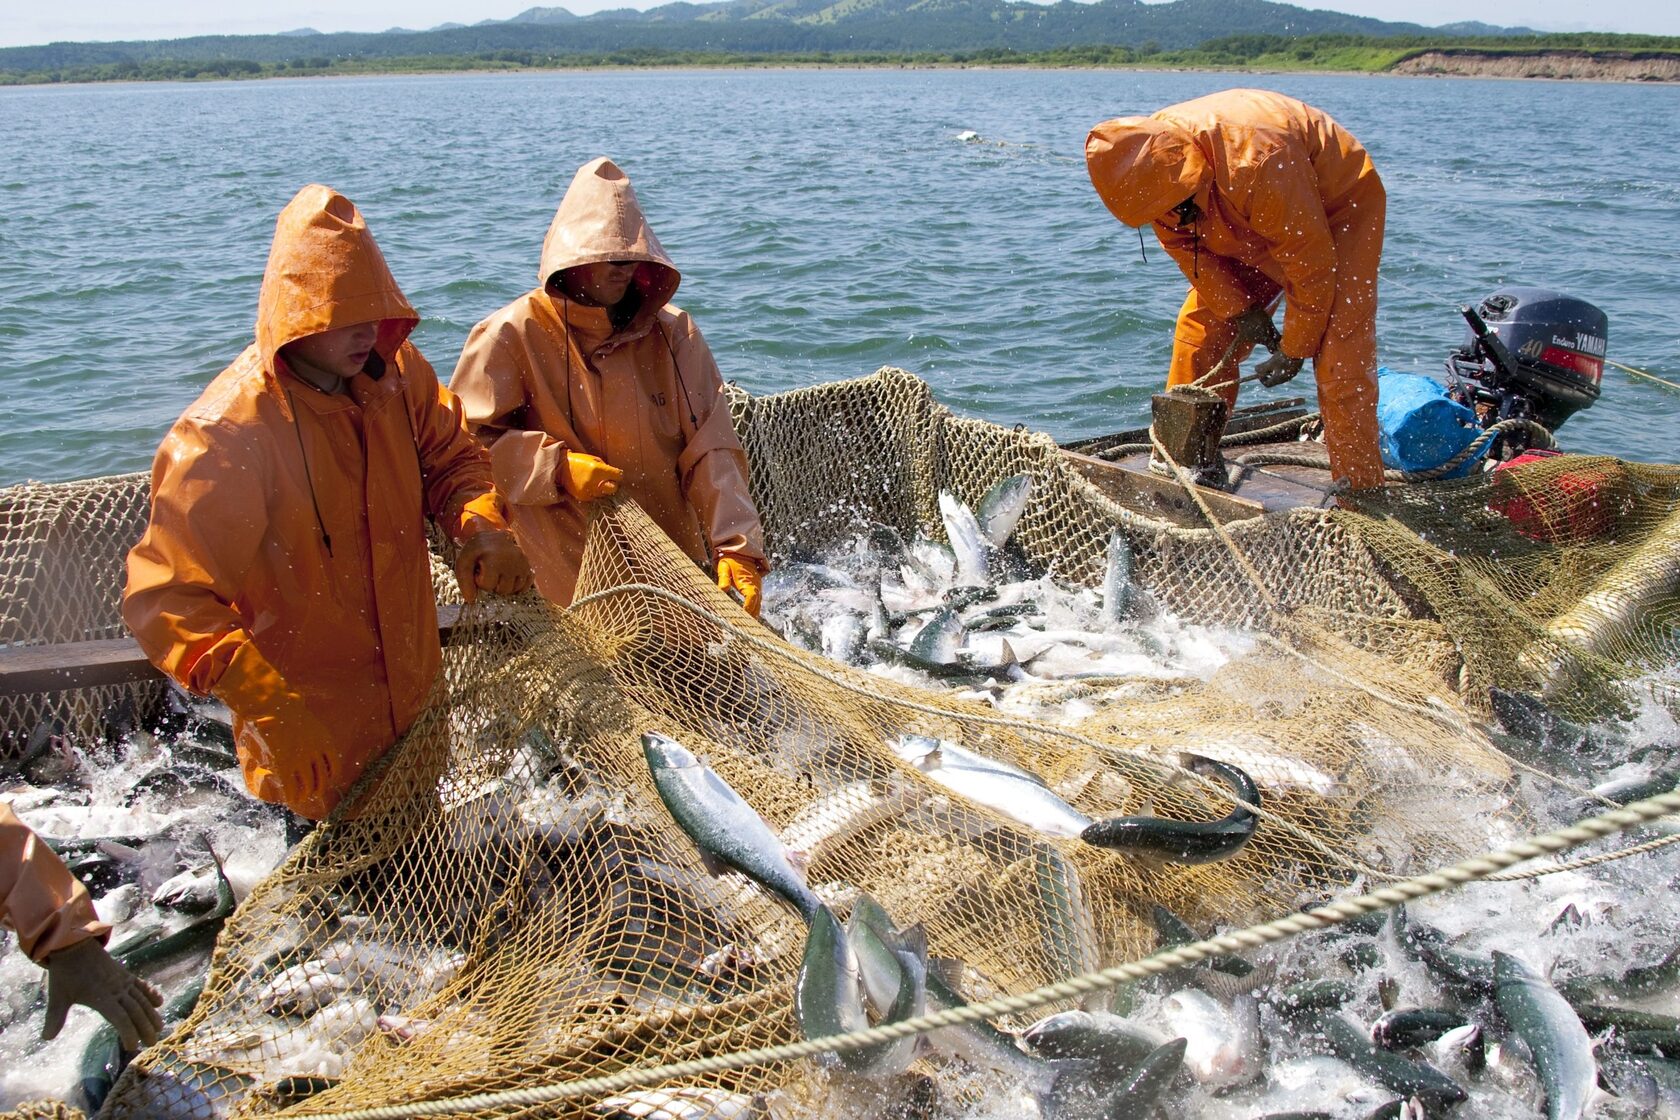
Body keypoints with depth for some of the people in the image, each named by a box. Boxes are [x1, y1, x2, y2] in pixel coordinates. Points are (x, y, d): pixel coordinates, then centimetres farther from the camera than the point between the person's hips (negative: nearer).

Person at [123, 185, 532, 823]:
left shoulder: (395, 372, -6)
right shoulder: (225, 435, -24)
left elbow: (451, 457, 8)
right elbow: (166, 595, -25)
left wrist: (482, 525, -16)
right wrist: (264, 699, -39)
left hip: (415, 697, 6)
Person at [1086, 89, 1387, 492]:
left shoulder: (1256, 164, -41)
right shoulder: (1146, 165, -21)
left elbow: (1312, 263, -29)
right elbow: (1186, 247, -5)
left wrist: (1295, 349, -18)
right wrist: (1239, 309, -14)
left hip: (1338, 205, -7)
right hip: (1251, 227, 7)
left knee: (1338, 356, -19)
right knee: (1200, 332, 0)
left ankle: (1360, 495, -12)